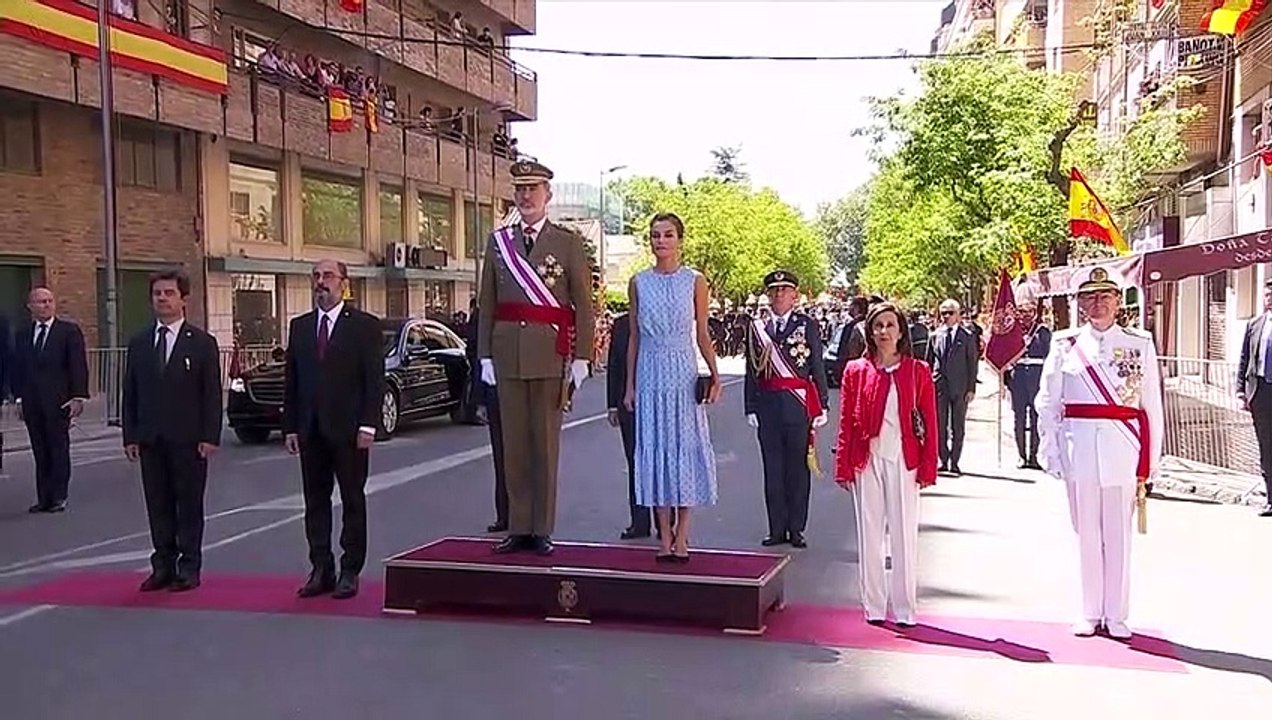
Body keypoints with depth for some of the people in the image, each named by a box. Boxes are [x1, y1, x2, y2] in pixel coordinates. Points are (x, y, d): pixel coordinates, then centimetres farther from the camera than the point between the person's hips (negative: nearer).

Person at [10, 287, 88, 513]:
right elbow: (17, 369, 14)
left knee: (59, 449, 0)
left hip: (58, 401, -4)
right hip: (32, 403, 4)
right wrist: (19, 397, 7)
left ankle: (58, 497, 6)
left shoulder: (69, 331, 0)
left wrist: (78, 397, -12)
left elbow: (78, 366, -5)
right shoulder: (23, 335, 13)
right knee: (40, 452, 7)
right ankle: (43, 498, 11)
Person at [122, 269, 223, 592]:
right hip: (150, 440, 4)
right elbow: (129, 393, 10)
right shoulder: (138, 344, 10)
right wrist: (130, 436, 3)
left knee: (189, 504, 3)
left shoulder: (202, 343, -1)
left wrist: (210, 437, -11)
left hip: (188, 439, -3)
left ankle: (189, 568, 10)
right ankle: (163, 566, 16)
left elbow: (212, 394, -4)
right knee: (158, 505, 8)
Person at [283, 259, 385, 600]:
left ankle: (350, 572, 11)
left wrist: (368, 425, -13)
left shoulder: (365, 325, -1)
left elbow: (375, 379, -6)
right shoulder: (299, 326, 12)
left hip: (348, 429, -4)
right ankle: (321, 570, 15)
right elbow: (290, 380, 12)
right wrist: (290, 426, 5)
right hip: (310, 430, 5)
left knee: (352, 501, 4)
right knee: (315, 502, 8)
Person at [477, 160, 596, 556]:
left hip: (551, 356, -3)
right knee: (513, 444, 6)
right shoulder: (498, 242, 12)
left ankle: (542, 530, 10)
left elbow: (584, 306, 0)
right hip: (508, 355, 3)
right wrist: (485, 355, 5)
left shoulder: (568, 243, 3)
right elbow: (487, 304, 11)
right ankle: (518, 528, 14)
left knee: (546, 444, 2)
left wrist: (581, 358, -6)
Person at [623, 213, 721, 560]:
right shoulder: (639, 283, 7)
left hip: (684, 375, -2)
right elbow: (635, 338, 11)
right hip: (651, 375, 2)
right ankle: (665, 538, 9)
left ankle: (681, 537, 6)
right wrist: (629, 385, 8)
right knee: (655, 450, 2)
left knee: (686, 448, -1)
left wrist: (715, 377, -6)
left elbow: (703, 334, 4)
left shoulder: (694, 281, 2)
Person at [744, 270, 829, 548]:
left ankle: (796, 529, 14)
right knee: (772, 469, 7)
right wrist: (750, 408, 4)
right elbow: (752, 372, 9)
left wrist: (822, 406, -3)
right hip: (768, 407, 2)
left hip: (799, 405, -2)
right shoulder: (757, 328, 9)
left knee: (798, 468, 5)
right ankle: (777, 528, 16)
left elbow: (818, 368, 2)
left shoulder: (807, 325, 2)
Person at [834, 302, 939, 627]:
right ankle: (873, 607, 16)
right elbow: (846, 423, 4)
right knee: (870, 534, 6)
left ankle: (905, 610, 13)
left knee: (905, 535, 4)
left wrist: (928, 468, -3)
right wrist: (843, 467, 0)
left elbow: (929, 424, 2)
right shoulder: (857, 371, 4)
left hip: (904, 461, -1)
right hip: (867, 460, 1)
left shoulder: (918, 371, 3)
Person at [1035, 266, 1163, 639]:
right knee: (1087, 533, 8)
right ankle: (1090, 614, 19)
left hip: (1123, 448, 0)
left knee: (1119, 534, 6)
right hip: (1079, 449, 1)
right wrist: (1050, 451, 0)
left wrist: (1150, 460, 1)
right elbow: (1047, 403, 6)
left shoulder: (1140, 345, 5)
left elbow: (1152, 406, 4)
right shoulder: (1065, 345, 6)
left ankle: (1116, 616, 17)